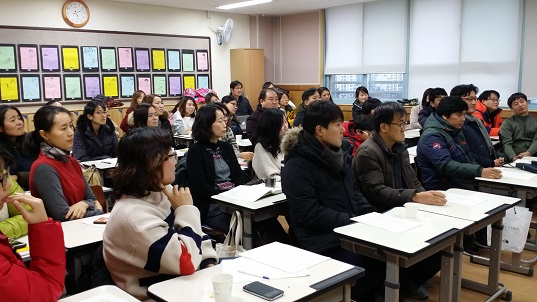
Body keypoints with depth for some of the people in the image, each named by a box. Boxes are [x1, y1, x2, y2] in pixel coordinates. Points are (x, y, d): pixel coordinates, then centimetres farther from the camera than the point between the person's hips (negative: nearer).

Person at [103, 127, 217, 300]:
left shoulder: (162, 192, 1)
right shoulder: (132, 216, -25)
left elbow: (197, 234, 12)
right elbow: (187, 263, -28)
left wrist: (210, 263, -4)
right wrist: (186, 211, -19)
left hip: (180, 283, 7)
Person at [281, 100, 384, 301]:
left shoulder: (335, 154, 14)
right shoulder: (297, 166, -13)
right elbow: (310, 214, -19)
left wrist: (373, 216, 1)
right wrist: (353, 221, -18)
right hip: (325, 243, -8)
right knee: (368, 267, -26)